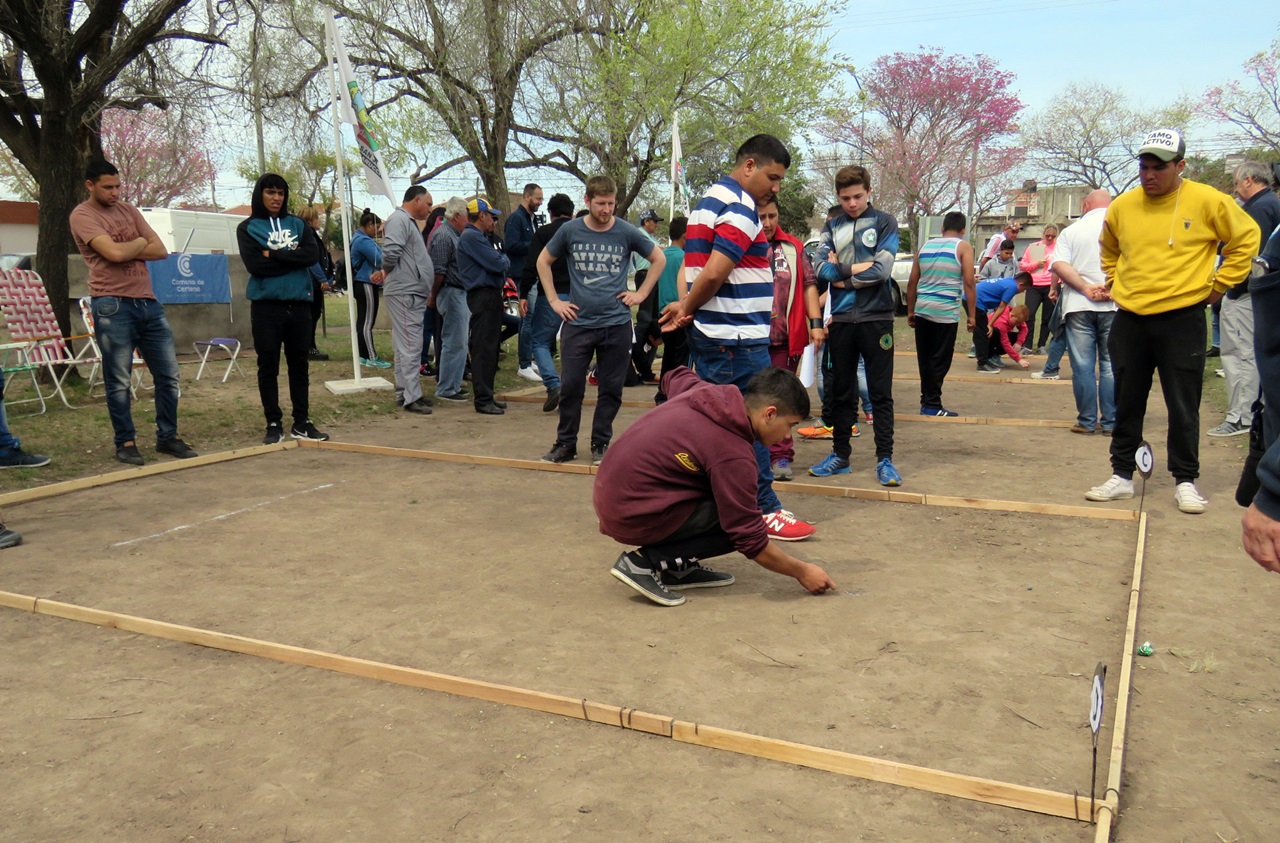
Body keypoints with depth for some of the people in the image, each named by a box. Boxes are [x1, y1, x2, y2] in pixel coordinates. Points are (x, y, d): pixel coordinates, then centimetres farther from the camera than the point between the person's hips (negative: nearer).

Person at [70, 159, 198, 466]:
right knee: (119, 381, 1)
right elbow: (114, 252, -18)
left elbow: (160, 250, 7)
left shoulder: (127, 210, 16)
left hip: (148, 302, 6)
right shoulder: (82, 216, -3)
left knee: (168, 374, 6)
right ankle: (126, 443, 11)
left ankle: (167, 437, 17)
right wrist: (140, 243, 0)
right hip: (113, 305, -6)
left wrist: (127, 250, -6)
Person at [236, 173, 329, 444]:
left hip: (299, 303, 3)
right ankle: (274, 424, 9)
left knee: (299, 364, 7)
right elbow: (254, 264, -10)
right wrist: (292, 258, -7)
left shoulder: (298, 224, 12)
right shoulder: (248, 228, 4)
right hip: (266, 305, -2)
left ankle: (302, 422, 15)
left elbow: (313, 255, -5)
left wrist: (274, 255, -10)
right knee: (268, 366, 1)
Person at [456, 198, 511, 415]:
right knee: (484, 350, -9)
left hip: (490, 296, 11)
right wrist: (505, 259, 2)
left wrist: (502, 262, 0)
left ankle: (486, 396, 21)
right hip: (483, 297, -11)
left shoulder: (478, 236, 21)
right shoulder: (471, 237, -13)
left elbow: (499, 265, 20)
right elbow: (498, 264, -18)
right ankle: (483, 400, -6)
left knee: (491, 348, 14)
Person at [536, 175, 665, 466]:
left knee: (611, 389, 6)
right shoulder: (570, 231, 1)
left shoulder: (627, 232, 0)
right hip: (578, 322, 0)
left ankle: (601, 443, 19)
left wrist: (641, 294, 4)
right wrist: (554, 300, 7)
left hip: (617, 324, 0)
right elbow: (544, 261, 15)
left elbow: (659, 259, 12)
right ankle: (565, 443, 16)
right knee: (571, 386, 2)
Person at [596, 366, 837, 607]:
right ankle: (646, 563, -7)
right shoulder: (734, 455, -21)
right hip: (633, 516, -9)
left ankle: (678, 567, 14)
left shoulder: (706, 392, 2)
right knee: (736, 524, -6)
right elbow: (752, 542, -14)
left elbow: (673, 378, 29)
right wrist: (801, 572, 1)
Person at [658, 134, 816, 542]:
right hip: (739, 338, -10)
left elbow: (699, 268, 16)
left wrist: (685, 308, 2)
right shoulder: (741, 209, -14)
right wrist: (688, 308, -7)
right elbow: (714, 273, -22)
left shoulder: (709, 199, 19)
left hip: (709, 335, 10)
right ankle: (764, 511, 9)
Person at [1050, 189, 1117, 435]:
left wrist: (1086, 289, -10)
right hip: (1114, 305, 0)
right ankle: (1110, 422, 6)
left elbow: (1059, 266, -6)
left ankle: (1087, 421, 6)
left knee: (1082, 366, 4)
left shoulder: (1071, 230, 9)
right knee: (1111, 366, 5)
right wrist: (1112, 289, -9)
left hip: (1078, 305, 0)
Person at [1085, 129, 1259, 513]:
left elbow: (1246, 238, 5)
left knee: (1183, 406, 3)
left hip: (1182, 319, -3)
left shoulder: (1207, 201, -6)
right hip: (1129, 319, 3)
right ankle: (1122, 475, 20)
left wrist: (1219, 284, 2)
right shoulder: (1121, 207, 3)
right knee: (1127, 404, 10)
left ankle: (1185, 481, 15)